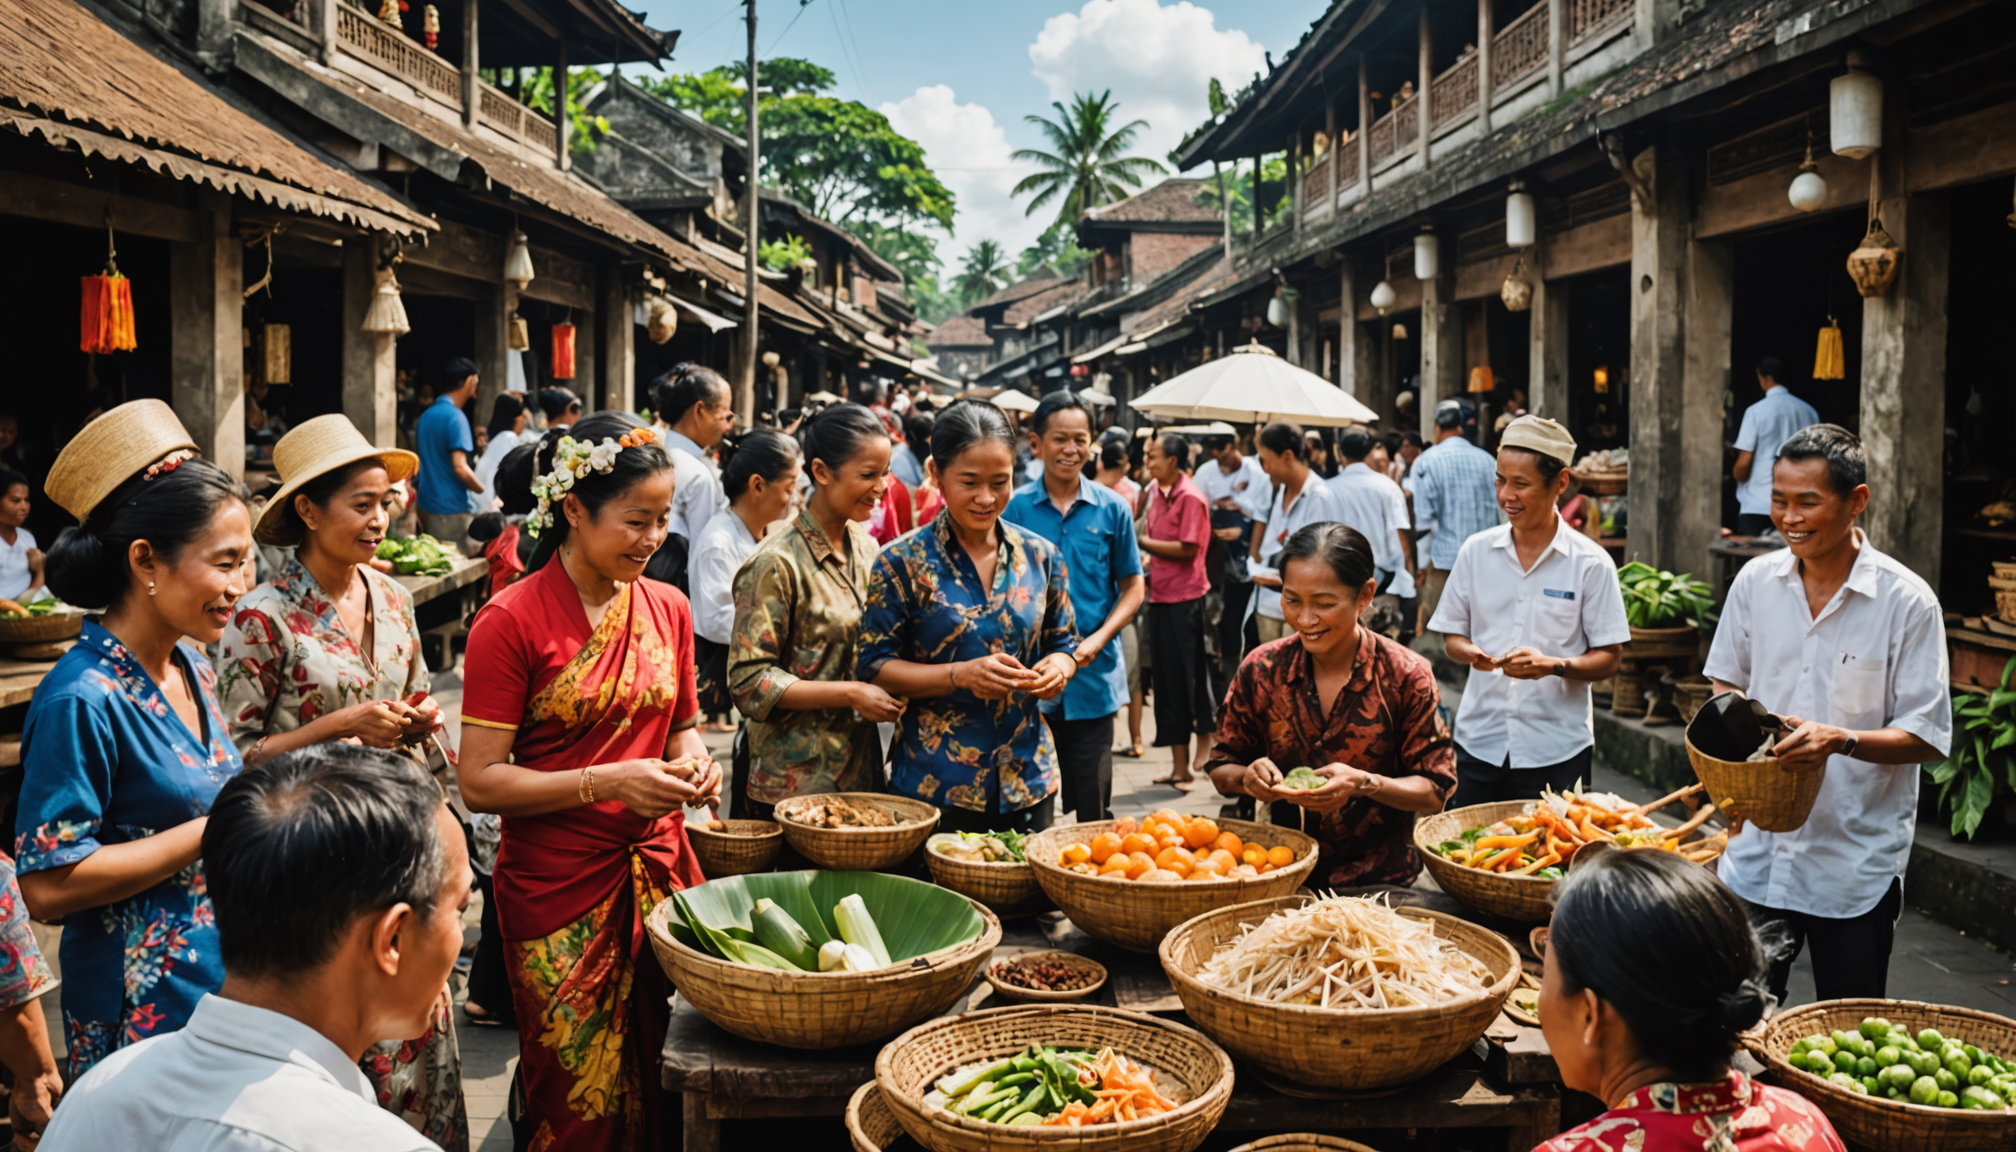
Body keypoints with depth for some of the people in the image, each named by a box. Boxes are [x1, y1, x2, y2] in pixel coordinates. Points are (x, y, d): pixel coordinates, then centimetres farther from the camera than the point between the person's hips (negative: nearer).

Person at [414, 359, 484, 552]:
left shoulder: (426, 415, 11)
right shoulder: (455, 417, -14)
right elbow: (460, 467, -21)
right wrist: (486, 491, -8)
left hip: (427, 505, 9)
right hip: (453, 508, -9)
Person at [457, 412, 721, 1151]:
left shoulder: (667, 609, 6)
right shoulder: (511, 622, -10)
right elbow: (480, 782, -12)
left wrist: (694, 760, -2)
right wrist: (607, 782, -21)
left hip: (660, 870, 5)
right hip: (559, 892, -5)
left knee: (664, 1088, 11)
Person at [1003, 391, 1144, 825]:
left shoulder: (1113, 509, 2)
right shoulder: (1014, 508, 0)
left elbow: (1132, 587, 8)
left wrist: (1098, 639, -9)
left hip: (1094, 678, 0)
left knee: (1093, 810, 6)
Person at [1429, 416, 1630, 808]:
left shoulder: (1590, 563, -3)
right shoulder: (1476, 551, 5)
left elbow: (1610, 657, -2)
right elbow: (1451, 637, 10)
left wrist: (1553, 665, -19)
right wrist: (1470, 653, -12)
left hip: (1557, 750, -2)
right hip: (1480, 742, 2)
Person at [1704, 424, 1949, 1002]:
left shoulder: (1907, 601, -10)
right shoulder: (1756, 581, 2)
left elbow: (1929, 737, -9)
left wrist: (1843, 740, -26)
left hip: (1857, 864, -3)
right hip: (1758, 851, 3)